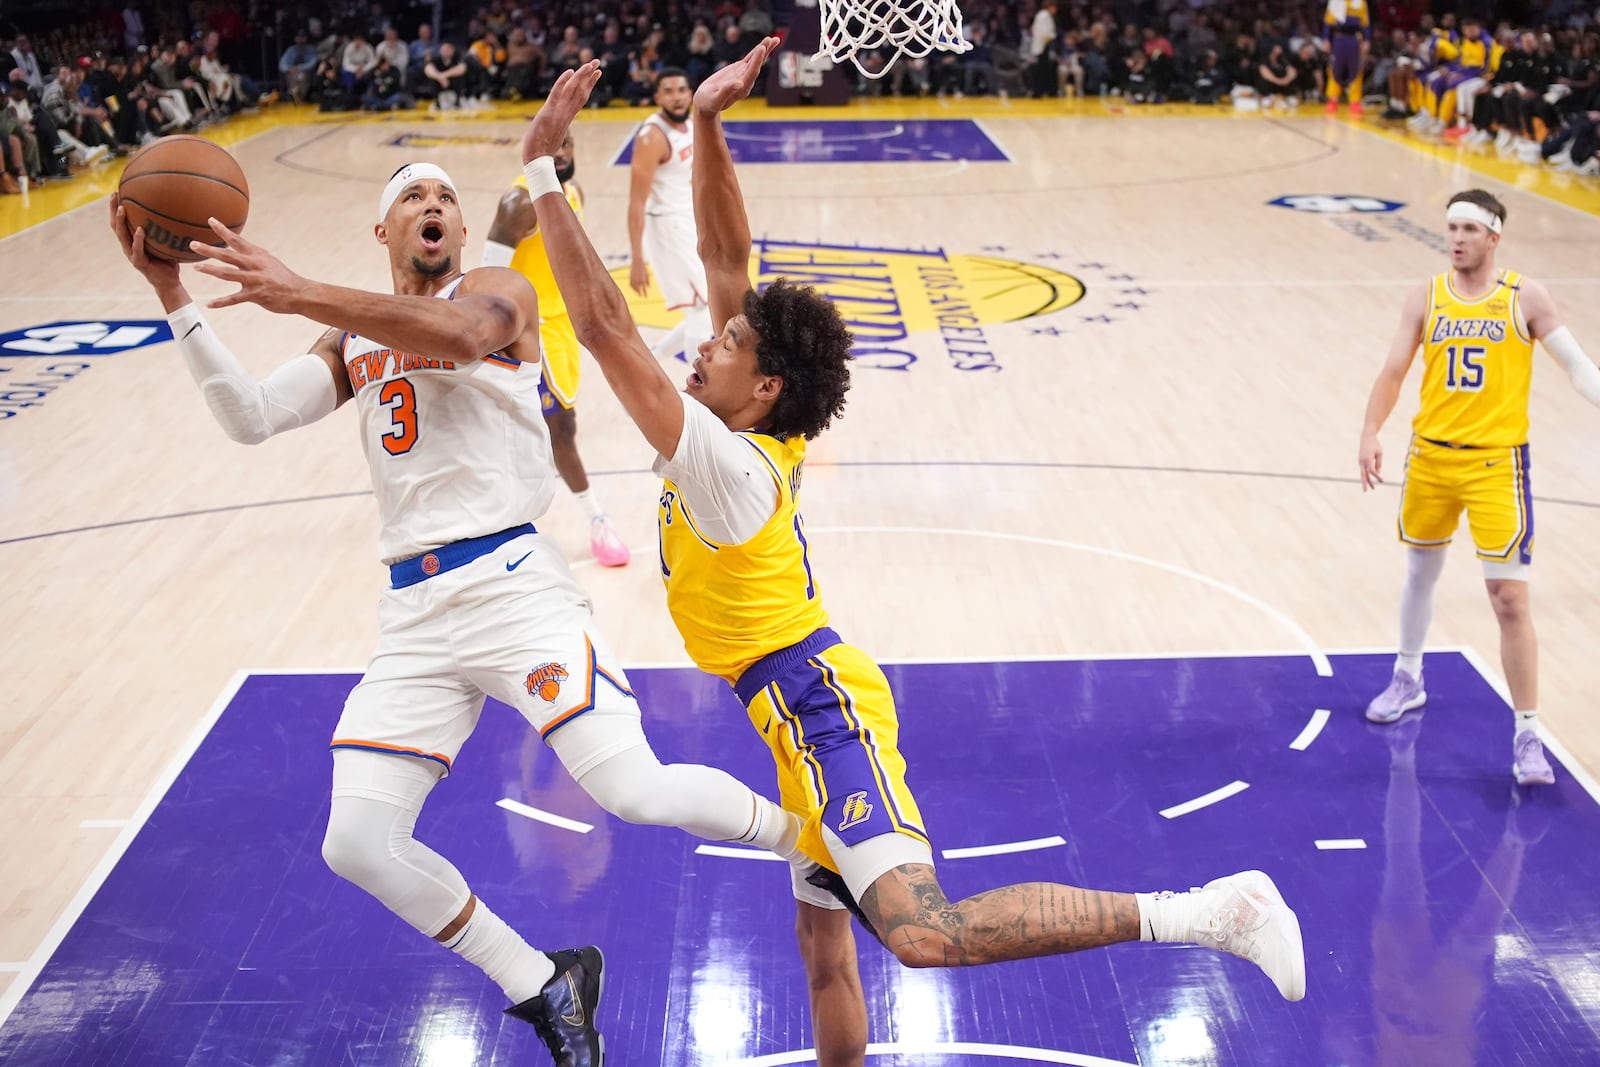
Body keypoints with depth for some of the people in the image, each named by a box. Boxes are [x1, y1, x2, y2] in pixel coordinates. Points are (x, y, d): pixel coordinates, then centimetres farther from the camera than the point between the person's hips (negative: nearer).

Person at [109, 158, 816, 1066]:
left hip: (514, 583, -5)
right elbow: (251, 418, 5)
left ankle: (813, 842, 11)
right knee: (358, 845, -3)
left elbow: (461, 333, -22)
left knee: (635, 792, -19)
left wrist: (300, 295, -26)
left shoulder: (500, 290, 4)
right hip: (414, 615, 6)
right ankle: (547, 991, 16)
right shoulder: (354, 343, 20)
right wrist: (171, 292, -2)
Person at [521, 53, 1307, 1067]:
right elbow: (727, 258, 7)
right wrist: (706, 127, -3)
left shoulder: (727, 461, -17)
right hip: (812, 713, 10)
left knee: (925, 931, -26)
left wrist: (542, 168, -17)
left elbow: (605, 325, -20)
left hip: (821, 705, -10)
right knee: (824, 946, 18)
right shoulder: (761, 438, 5)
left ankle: (1205, 912, -23)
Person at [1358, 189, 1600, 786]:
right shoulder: (1426, 297, 2)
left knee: (1510, 600, -7)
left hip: (1496, 463, -3)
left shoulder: (1524, 298, -4)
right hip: (1431, 457, 3)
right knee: (1420, 574, 20)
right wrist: (1370, 434, -14)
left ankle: (1527, 736, 1)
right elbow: (1394, 371, -1)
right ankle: (1408, 680, 44)